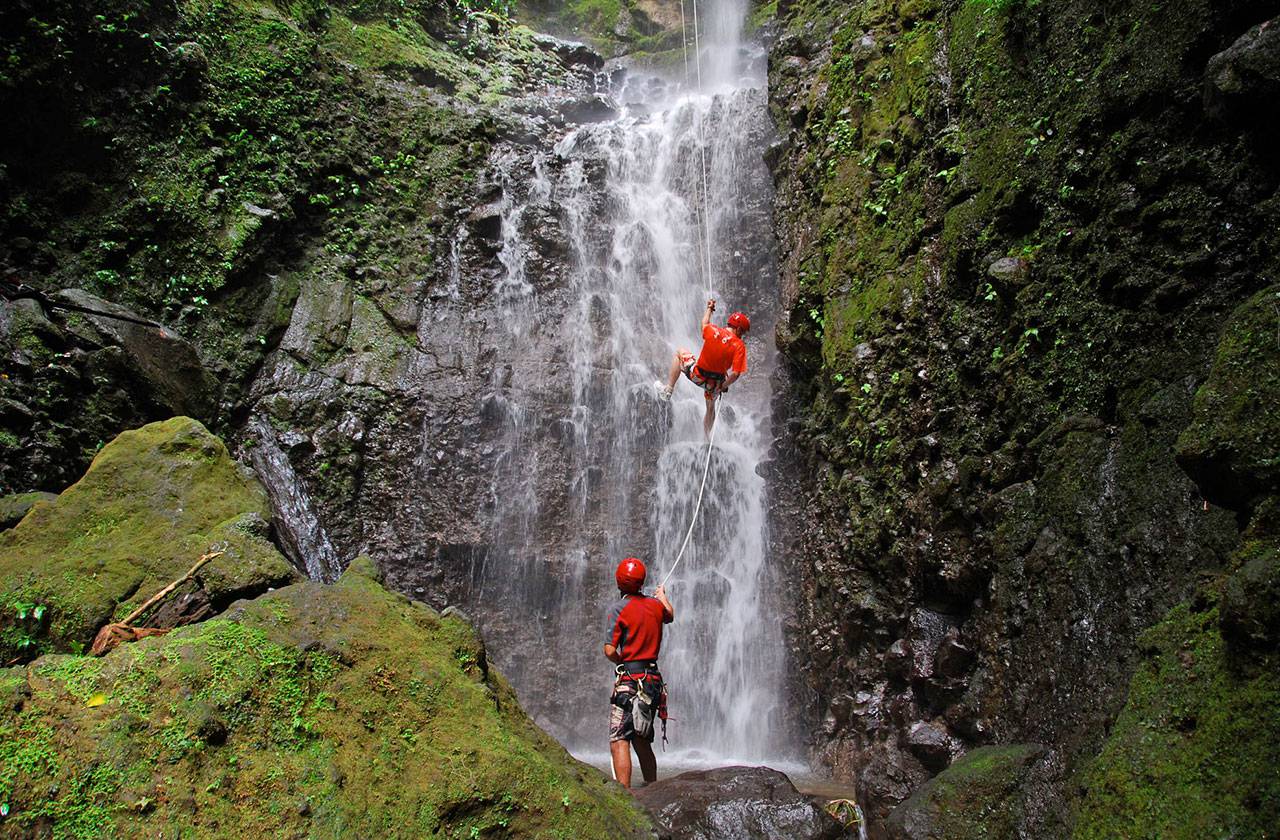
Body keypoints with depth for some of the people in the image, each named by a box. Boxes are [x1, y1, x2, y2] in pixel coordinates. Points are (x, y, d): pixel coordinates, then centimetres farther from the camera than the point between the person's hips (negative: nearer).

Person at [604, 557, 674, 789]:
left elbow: (610, 651, -13)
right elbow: (670, 615, 35)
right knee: (642, 743, 17)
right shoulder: (655, 605, 9)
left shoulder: (619, 609, -8)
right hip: (653, 680, 6)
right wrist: (663, 595, 54)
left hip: (629, 681, -6)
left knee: (619, 742, -10)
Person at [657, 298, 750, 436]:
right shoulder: (740, 345, -17)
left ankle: (668, 390, 25)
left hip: (697, 375, 0)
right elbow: (736, 374, -21)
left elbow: (704, 324, 15)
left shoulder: (713, 330, -12)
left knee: (680, 352, 25)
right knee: (711, 407, 32)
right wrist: (723, 386, -4)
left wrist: (709, 308, 32)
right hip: (715, 383, 0)